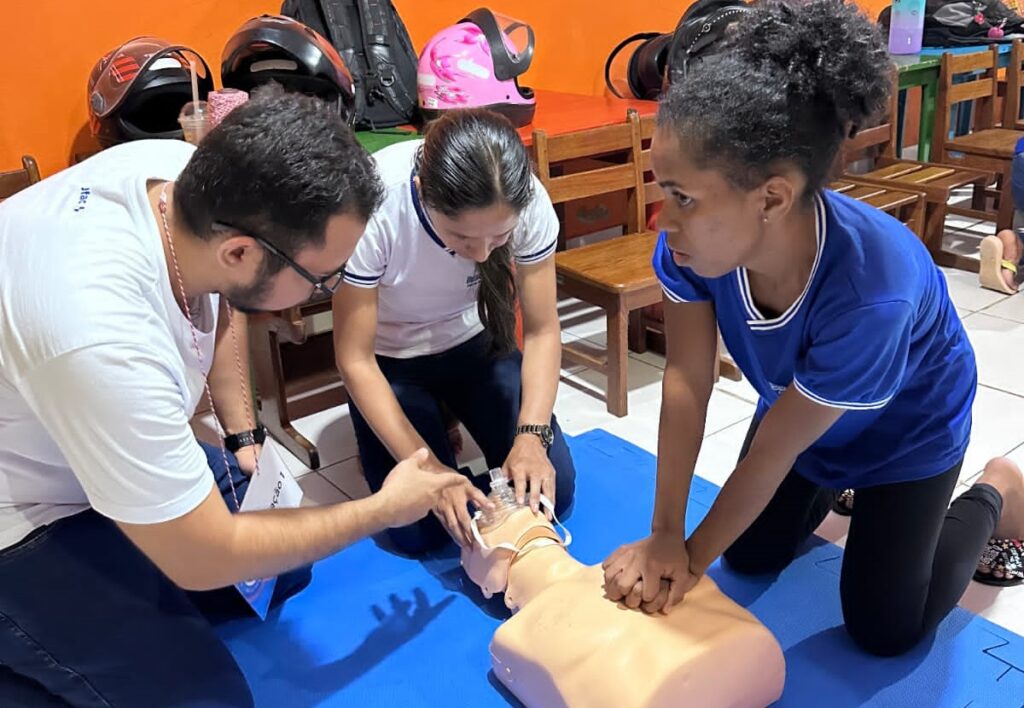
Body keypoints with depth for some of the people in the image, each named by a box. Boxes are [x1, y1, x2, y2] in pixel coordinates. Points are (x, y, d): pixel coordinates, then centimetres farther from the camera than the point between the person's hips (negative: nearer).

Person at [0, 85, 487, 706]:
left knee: (287, 570, 9)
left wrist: (245, 439, 0)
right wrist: (385, 509, -16)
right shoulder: (105, 341, -41)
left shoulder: (187, 169, -19)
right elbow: (205, 562, -27)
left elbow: (218, 301, 6)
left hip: (118, 450, 8)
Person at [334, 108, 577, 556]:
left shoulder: (527, 200, -28)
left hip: (474, 341, 3)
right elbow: (355, 360, -25)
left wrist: (531, 436, -29)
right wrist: (429, 469, -31)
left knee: (551, 491, -6)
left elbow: (542, 331, -15)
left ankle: (452, 420, 20)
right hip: (389, 357, -2)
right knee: (421, 530, -13)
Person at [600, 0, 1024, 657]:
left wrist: (691, 558, -19)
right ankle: (836, 488, 41)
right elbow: (687, 381, -25)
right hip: (797, 406, 5)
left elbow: (772, 451, -33)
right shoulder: (694, 241, -33)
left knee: (884, 628, 5)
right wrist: (664, 537, -22)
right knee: (750, 556, 15)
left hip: (907, 428, -4)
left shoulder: (873, 294, -45)